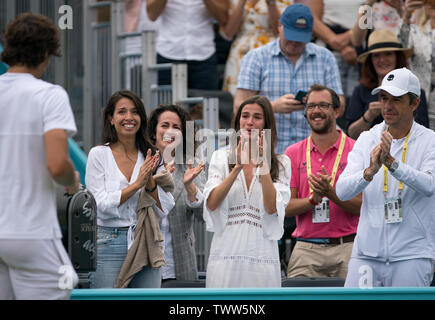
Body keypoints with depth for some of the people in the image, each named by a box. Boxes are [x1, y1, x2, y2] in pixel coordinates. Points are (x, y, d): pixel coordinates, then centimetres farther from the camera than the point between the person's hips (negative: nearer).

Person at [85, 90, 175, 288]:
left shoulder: (151, 157, 10)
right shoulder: (99, 155, 1)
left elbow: (164, 209, 6)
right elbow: (102, 205, -8)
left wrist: (150, 180, -10)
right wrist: (137, 184, -13)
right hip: (109, 243, -3)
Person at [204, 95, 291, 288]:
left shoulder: (281, 163, 7)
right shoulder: (221, 157, 8)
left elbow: (272, 208, -6)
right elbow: (211, 204, -4)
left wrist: (263, 163, -10)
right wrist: (238, 167, -12)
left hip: (262, 255, 0)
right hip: (226, 252, 0)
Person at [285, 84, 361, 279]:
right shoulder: (293, 153, 11)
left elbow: (362, 206, -3)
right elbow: (286, 207, 5)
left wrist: (331, 193, -17)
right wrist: (313, 199, -13)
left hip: (346, 248, -2)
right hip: (306, 249, 2)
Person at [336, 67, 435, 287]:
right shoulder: (366, 140, 8)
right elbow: (342, 191, -4)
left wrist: (391, 162, -32)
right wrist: (370, 171, -24)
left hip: (412, 255, -3)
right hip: (367, 252, 3)